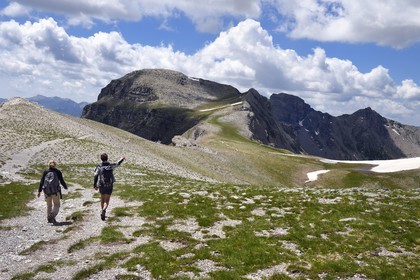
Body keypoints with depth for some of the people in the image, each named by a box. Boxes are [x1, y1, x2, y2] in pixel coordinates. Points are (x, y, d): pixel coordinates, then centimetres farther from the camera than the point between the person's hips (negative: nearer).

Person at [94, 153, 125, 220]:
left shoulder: (99, 167, -7)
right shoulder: (111, 166, -4)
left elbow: (95, 177, -9)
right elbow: (117, 164, 15)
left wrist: (95, 185, 0)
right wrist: (122, 159, 35)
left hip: (102, 186, 1)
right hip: (109, 186, -1)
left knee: (102, 199, 23)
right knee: (106, 201, -2)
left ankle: (103, 211, 36)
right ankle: (103, 210, -29)